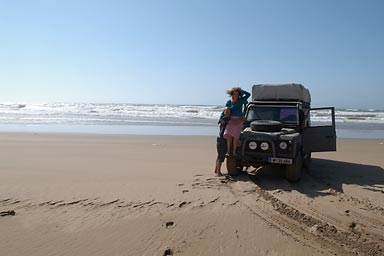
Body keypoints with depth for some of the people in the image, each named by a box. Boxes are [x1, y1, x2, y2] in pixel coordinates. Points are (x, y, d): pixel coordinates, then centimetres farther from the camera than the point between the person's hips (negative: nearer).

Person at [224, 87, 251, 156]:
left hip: (238, 121, -1)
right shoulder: (229, 102, 5)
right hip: (231, 121, 1)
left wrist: (241, 90, -7)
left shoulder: (241, 101, 0)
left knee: (235, 137, -6)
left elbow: (248, 94, -7)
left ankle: (234, 151, 6)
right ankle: (228, 151, 2)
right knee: (229, 136, -10)